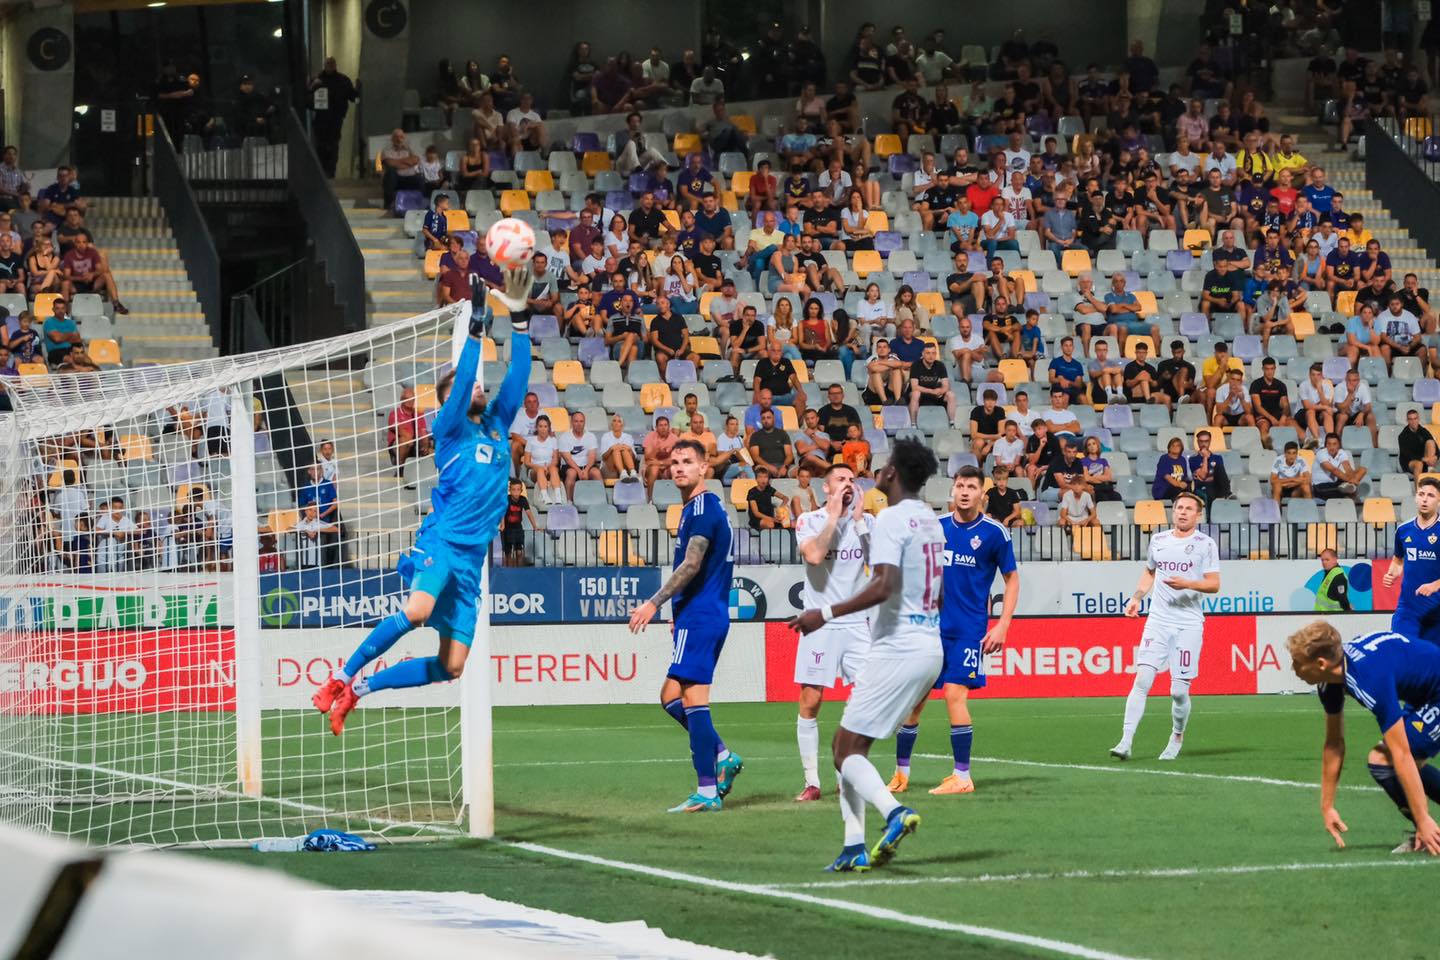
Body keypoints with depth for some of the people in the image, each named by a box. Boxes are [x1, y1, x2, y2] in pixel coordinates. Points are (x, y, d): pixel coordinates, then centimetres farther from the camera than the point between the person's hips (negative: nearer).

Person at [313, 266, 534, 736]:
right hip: (440, 541, -6)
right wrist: (476, 327, -17)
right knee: (417, 611, -34)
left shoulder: (496, 427, 19)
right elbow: (462, 379, -12)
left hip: (472, 557, 6)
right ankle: (342, 676, -14)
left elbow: (517, 377, 13)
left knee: (450, 667, -1)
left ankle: (358, 688, 16)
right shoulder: (451, 429, 3)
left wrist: (518, 315, 7)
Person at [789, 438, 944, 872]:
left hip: (897, 649, -9)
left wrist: (826, 614, -23)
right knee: (847, 745, 13)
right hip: (930, 646, 9)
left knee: (847, 749, -7)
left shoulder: (890, 520, -12)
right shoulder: (930, 521, 15)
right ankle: (854, 847, 6)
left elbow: (884, 586, -25)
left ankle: (894, 811, -30)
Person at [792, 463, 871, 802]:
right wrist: (834, 515, -12)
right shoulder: (810, 520, -1)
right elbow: (814, 555, -19)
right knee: (810, 703, -3)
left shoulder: (865, 521, 8)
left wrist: (859, 520, -6)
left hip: (857, 624, 3)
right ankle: (812, 782, 3)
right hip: (820, 624, -2)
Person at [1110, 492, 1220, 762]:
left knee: (1179, 691, -4)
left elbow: (1214, 584, -4)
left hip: (1189, 624, -3)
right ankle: (1126, 742, -16)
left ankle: (1176, 740, 19)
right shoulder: (1158, 540, 14)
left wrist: (1187, 584, -20)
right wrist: (1136, 598, 15)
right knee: (1142, 680, -12)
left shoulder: (1206, 545, 1)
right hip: (1157, 620, 3)